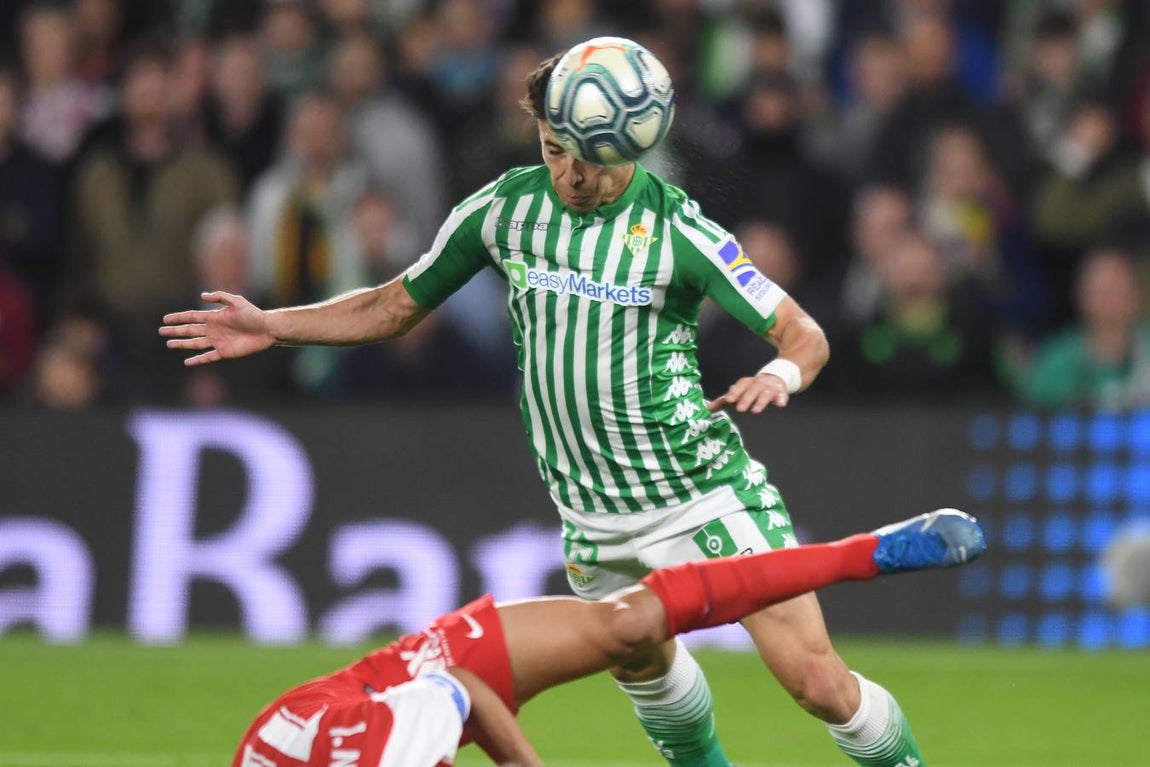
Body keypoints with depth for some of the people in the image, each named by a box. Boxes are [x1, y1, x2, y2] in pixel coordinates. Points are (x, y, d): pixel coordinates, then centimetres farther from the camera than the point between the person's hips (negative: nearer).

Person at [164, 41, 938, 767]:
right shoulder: (505, 206, -3)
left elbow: (804, 334, -14)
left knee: (818, 682, -9)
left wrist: (780, 374, -37)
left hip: (706, 495, -4)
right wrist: (271, 327, 3)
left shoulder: (677, 229, -14)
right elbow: (396, 306, 10)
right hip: (593, 517, 4)